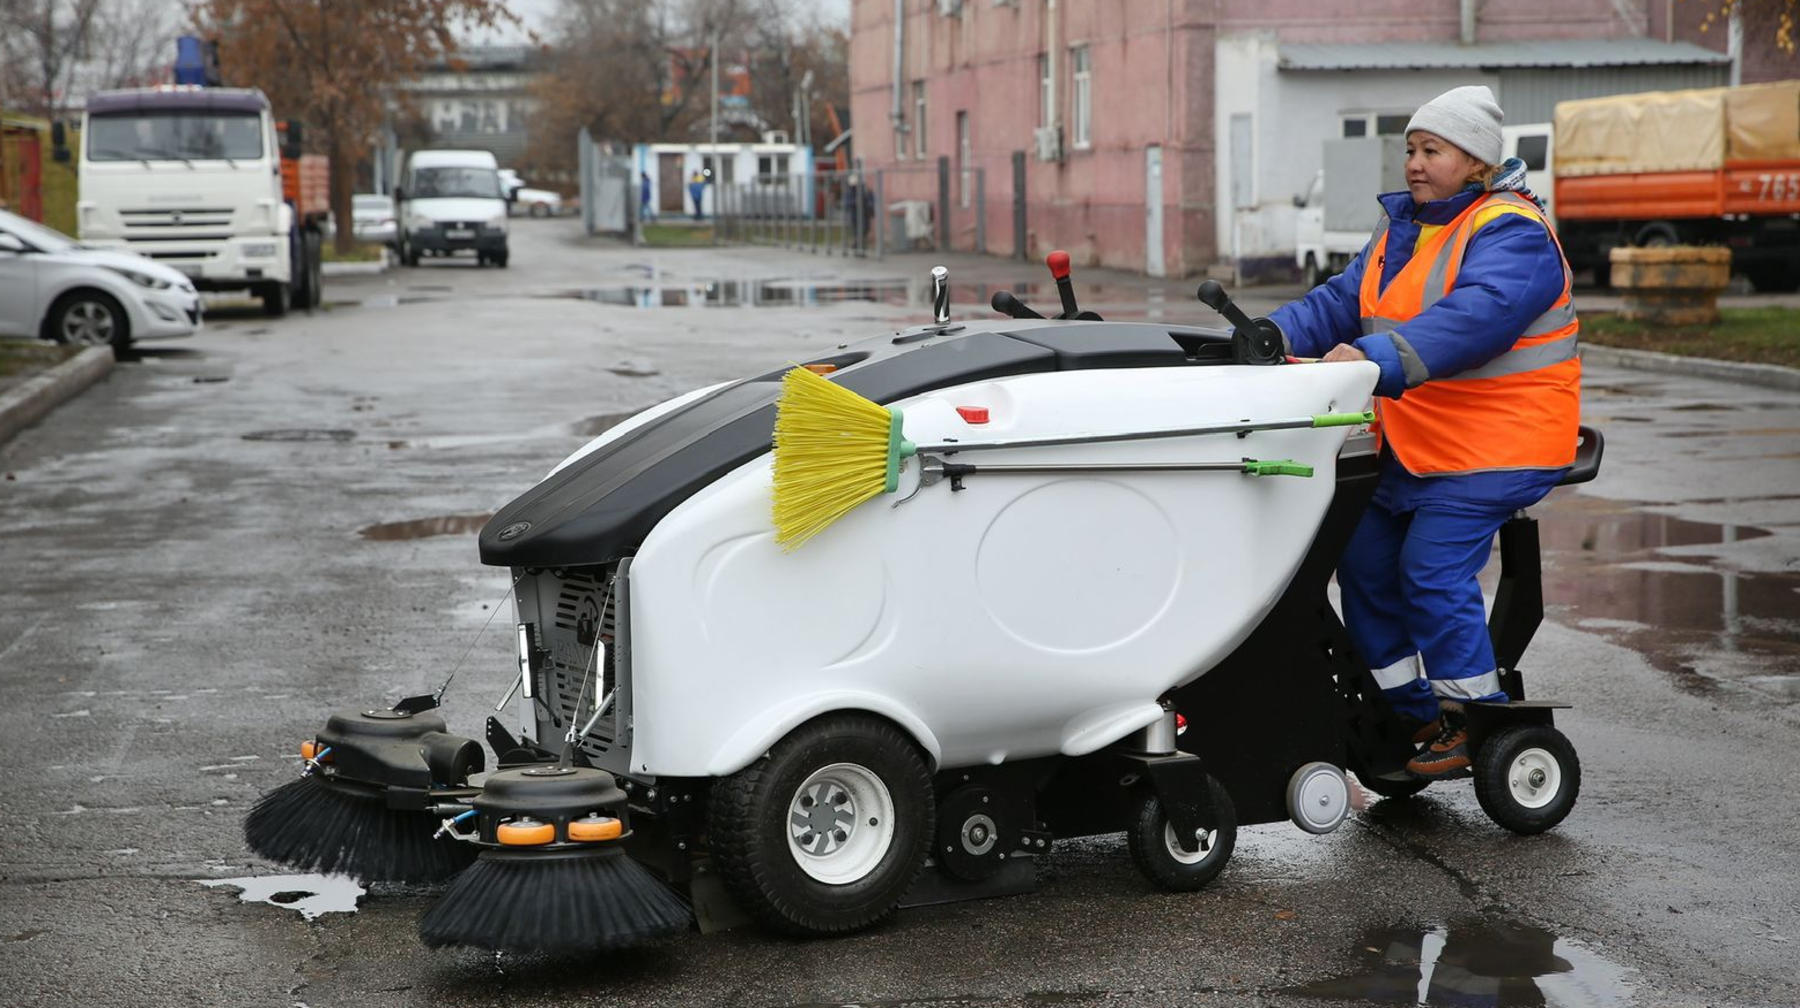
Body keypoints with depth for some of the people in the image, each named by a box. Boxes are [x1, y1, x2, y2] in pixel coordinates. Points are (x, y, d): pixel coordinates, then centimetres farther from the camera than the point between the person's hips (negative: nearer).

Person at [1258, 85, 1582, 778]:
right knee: (1364, 561, 8)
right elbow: (1341, 301, 7)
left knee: (1433, 572, -14)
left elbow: (1474, 318, -33)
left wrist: (1375, 359, -45)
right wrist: (1274, 339, -13)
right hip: (1412, 447, 9)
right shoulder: (1401, 228, 14)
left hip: (1492, 446, -9)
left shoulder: (1513, 233, -15)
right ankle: (1415, 714, 22)